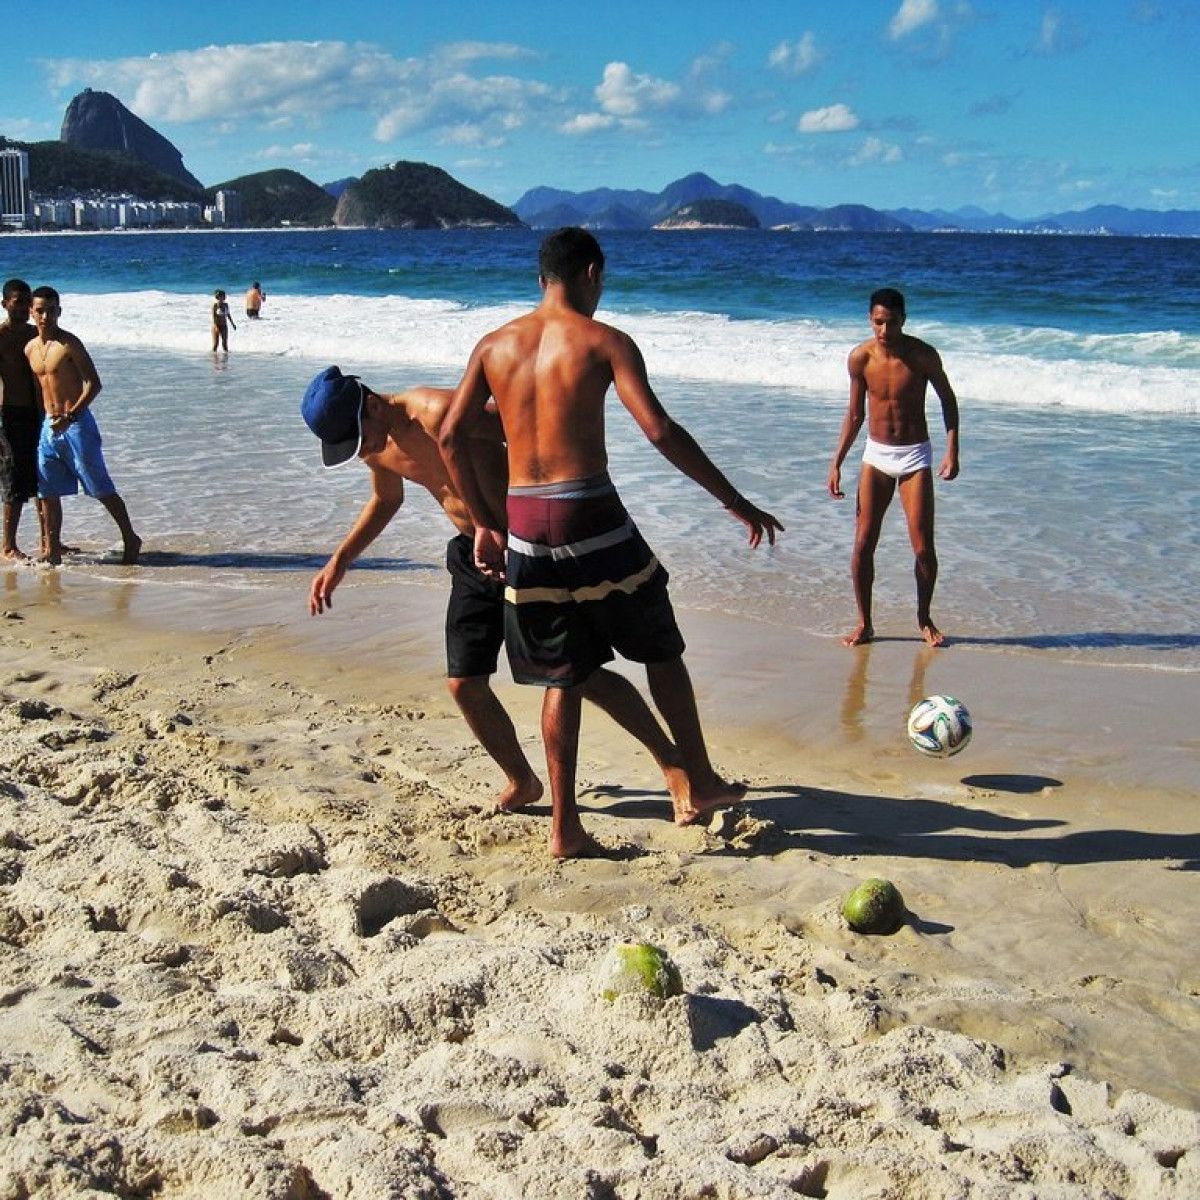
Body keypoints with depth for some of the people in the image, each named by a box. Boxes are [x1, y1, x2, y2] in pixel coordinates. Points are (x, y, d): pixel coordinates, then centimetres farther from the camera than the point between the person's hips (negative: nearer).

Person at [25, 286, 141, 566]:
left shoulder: (69, 344, -10)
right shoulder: (30, 348, 10)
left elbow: (94, 384, -13)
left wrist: (71, 416, -22)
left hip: (77, 423, -6)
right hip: (49, 426, 6)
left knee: (102, 489, -2)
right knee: (48, 491, 6)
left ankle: (130, 539, 10)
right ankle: (52, 550, 14)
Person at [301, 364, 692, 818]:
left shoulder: (440, 414, -26)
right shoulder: (377, 444, 0)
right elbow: (386, 500, 22)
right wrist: (338, 562, 15)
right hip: (473, 554, 8)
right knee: (464, 684, 4)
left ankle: (673, 766, 8)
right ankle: (521, 783, 25)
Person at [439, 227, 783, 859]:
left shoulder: (495, 344, 9)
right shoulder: (604, 341, -5)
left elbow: (451, 436, 6)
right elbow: (661, 432, -14)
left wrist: (486, 523, 13)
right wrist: (736, 503, -8)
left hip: (523, 522, 5)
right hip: (590, 514, -4)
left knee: (562, 675, 14)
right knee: (660, 651, 16)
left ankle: (564, 827, 14)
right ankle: (701, 784, 26)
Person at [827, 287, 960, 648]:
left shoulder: (923, 355, -11)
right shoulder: (860, 357, -5)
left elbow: (948, 400, 3)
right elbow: (855, 414, 7)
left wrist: (952, 450, -7)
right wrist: (837, 463, 3)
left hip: (915, 456, -2)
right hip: (876, 455, 2)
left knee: (923, 548, -4)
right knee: (863, 544, -3)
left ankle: (924, 619, 18)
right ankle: (864, 624, 11)